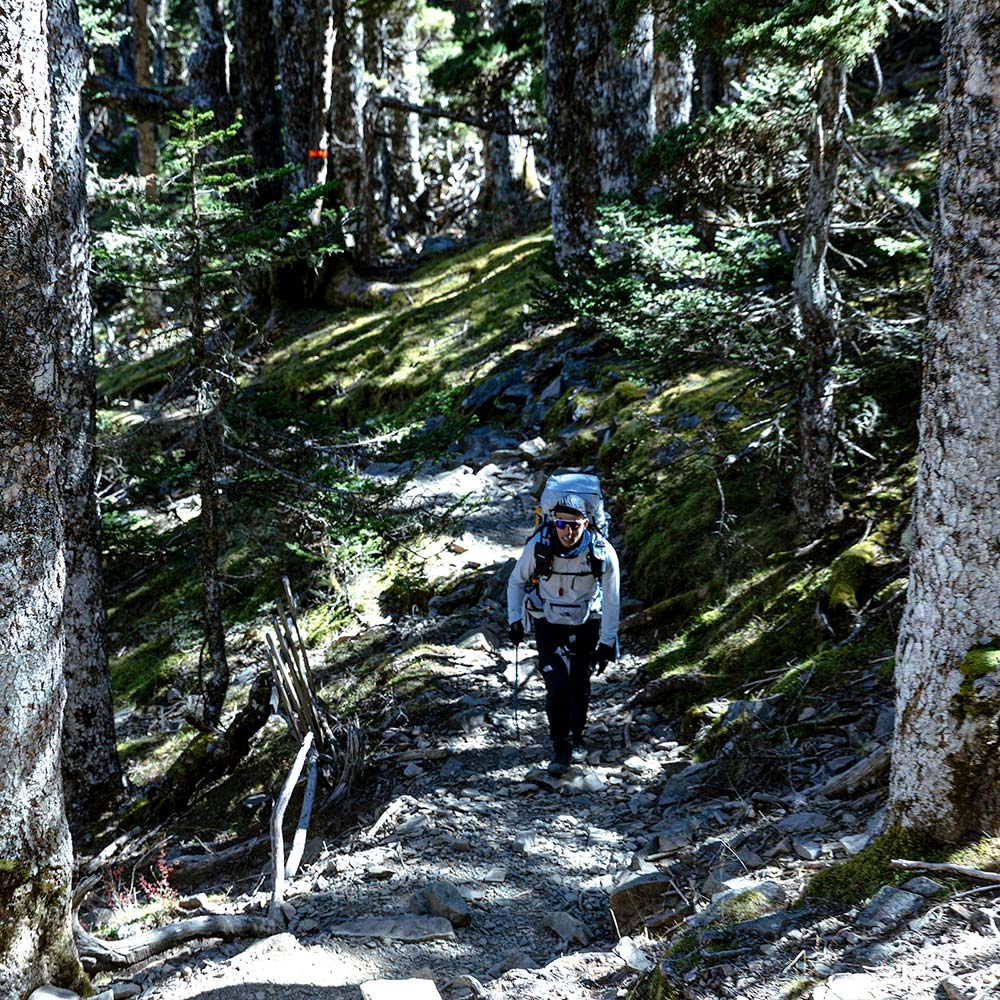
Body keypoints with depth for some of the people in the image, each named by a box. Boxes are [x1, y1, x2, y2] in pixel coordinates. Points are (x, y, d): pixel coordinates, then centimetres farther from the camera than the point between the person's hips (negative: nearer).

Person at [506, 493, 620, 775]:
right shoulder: (539, 546, -21)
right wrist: (514, 620, -7)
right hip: (548, 623, -1)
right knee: (558, 686, -13)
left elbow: (611, 600, -11)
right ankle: (561, 749, -1)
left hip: (586, 624, 1)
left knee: (580, 686, 9)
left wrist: (607, 643, -11)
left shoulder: (602, 553, -22)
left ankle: (577, 739, 32)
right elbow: (516, 581, -2)